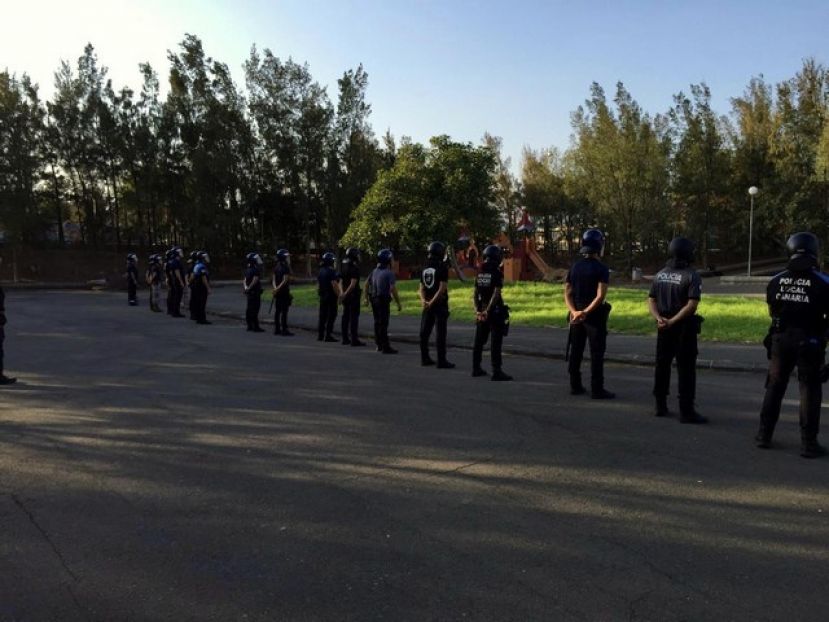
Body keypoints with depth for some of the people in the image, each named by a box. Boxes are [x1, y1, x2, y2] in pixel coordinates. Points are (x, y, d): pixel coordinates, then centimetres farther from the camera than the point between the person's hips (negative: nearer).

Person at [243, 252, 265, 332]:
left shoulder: (248, 269, 13)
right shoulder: (257, 269, -16)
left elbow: (244, 280, 13)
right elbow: (255, 280, -20)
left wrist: (245, 287, 1)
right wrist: (248, 288, -12)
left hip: (250, 292, 9)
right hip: (255, 291, -9)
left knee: (249, 309, 12)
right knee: (254, 309, -8)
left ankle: (250, 326, 17)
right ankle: (256, 327, -7)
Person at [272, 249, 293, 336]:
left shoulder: (276, 267, 12)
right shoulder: (286, 267, -13)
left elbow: (274, 279, 8)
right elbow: (285, 280, -20)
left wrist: (275, 288, -4)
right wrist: (278, 288, -18)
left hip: (277, 292, 9)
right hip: (284, 291, -8)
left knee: (277, 311, 11)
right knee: (284, 312, -7)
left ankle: (277, 329, 15)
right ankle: (284, 330, -7)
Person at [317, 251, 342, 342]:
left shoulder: (320, 271, 10)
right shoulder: (331, 271, -16)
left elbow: (318, 283, 16)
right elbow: (334, 285, -21)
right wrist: (339, 295, -15)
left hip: (322, 296, 8)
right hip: (331, 296, -8)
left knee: (322, 316, 13)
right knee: (331, 316, -3)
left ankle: (320, 335, 15)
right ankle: (328, 335, -5)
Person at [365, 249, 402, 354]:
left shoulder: (374, 271, 8)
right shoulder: (389, 273, -15)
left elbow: (366, 284, 13)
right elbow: (393, 289, -21)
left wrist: (366, 298, 23)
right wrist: (398, 303, -15)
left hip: (374, 299, 7)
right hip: (383, 300, -7)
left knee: (377, 322, 16)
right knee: (383, 324, -5)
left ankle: (379, 345, 23)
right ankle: (385, 347, -2)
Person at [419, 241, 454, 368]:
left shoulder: (425, 268, 9)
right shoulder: (442, 268, -12)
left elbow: (422, 287, 8)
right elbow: (442, 289, -17)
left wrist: (424, 300, -3)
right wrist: (431, 302, -14)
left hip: (428, 305, 7)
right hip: (440, 305, -6)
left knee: (425, 332, 11)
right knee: (440, 333, -3)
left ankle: (425, 358, 18)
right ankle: (441, 361, -1)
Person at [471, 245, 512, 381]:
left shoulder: (479, 273, 7)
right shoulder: (497, 273, -12)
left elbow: (475, 293, 6)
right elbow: (496, 293, -18)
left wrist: (477, 309, 4)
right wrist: (488, 310, -17)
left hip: (482, 310, 6)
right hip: (495, 310, -6)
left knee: (479, 340, 15)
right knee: (496, 343, -4)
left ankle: (476, 368, 22)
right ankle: (496, 371, -4)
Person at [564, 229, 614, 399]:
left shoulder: (574, 267, 7)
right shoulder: (601, 268, -11)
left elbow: (567, 292, 2)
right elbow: (600, 296, -20)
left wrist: (574, 311, -8)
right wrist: (586, 312, -20)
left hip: (576, 315, 6)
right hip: (595, 315, -6)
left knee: (575, 352, 12)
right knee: (596, 354, -1)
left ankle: (575, 386, 17)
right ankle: (597, 390, 0)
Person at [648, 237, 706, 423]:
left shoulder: (660, 274, 8)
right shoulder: (692, 276, -11)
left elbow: (651, 300, 3)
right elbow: (692, 305, -20)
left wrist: (659, 318, -9)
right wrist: (673, 321, -19)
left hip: (664, 327, 6)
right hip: (684, 327, -6)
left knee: (662, 366, 14)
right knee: (686, 369, -1)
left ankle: (661, 406, 20)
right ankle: (686, 411, 0)